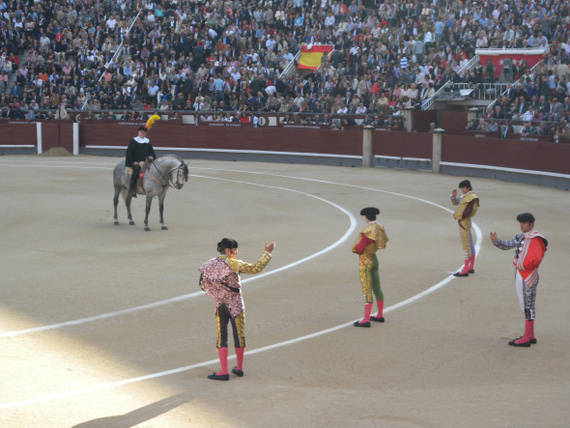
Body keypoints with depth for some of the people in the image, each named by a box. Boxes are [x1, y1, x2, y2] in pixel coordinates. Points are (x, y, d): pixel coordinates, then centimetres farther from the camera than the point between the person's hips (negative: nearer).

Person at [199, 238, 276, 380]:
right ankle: (239, 368, 24)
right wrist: (267, 252, 0)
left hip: (219, 304, 3)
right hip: (235, 304, -3)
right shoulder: (234, 264, -15)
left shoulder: (210, 264, -1)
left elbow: (205, 286, 4)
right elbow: (256, 268, -10)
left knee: (221, 338, 5)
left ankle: (224, 371, -3)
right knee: (239, 335, 12)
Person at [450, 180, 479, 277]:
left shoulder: (471, 197, -14)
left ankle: (465, 270, -11)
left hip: (464, 222, -10)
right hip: (464, 223, 10)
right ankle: (471, 268, 24)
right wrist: (453, 196, 5)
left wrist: (461, 217, -15)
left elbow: (468, 211, -21)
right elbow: (455, 203, 22)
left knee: (466, 246, -10)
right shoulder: (465, 196, 16)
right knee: (470, 245, 15)